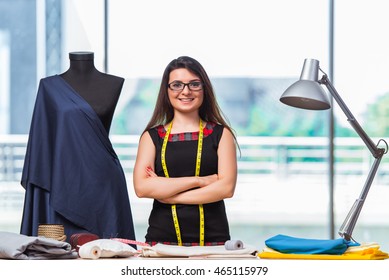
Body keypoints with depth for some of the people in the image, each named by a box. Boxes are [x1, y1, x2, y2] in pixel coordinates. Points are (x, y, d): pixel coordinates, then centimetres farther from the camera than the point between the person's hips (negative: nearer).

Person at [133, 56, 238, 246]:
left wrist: (169, 195, -7)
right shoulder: (152, 137, 9)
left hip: (212, 239, 0)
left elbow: (226, 187, -4)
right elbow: (142, 187, -5)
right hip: (162, 239, 0)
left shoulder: (220, 134, 9)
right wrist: (199, 180, -8)